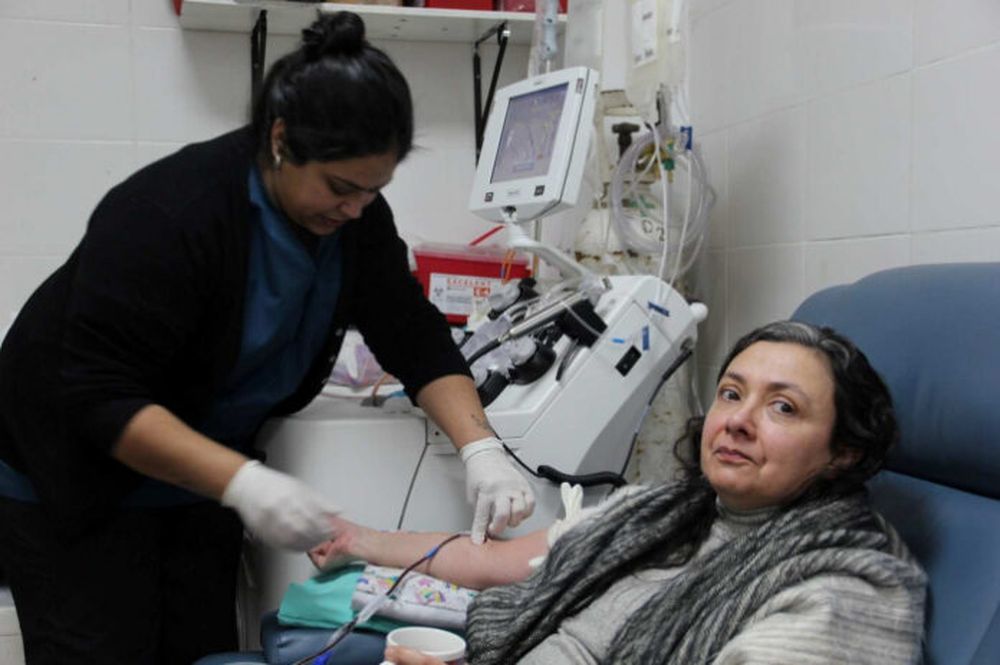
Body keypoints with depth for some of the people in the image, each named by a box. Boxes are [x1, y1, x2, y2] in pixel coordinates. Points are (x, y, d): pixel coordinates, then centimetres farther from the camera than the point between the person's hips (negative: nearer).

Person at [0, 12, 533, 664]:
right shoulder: (169, 212, -29)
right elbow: (102, 397, -30)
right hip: (75, 476, -5)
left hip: (197, 480, 6)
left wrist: (480, 447, -22)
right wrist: (242, 483, -39)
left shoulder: (353, 214, -9)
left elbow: (415, 336, -7)